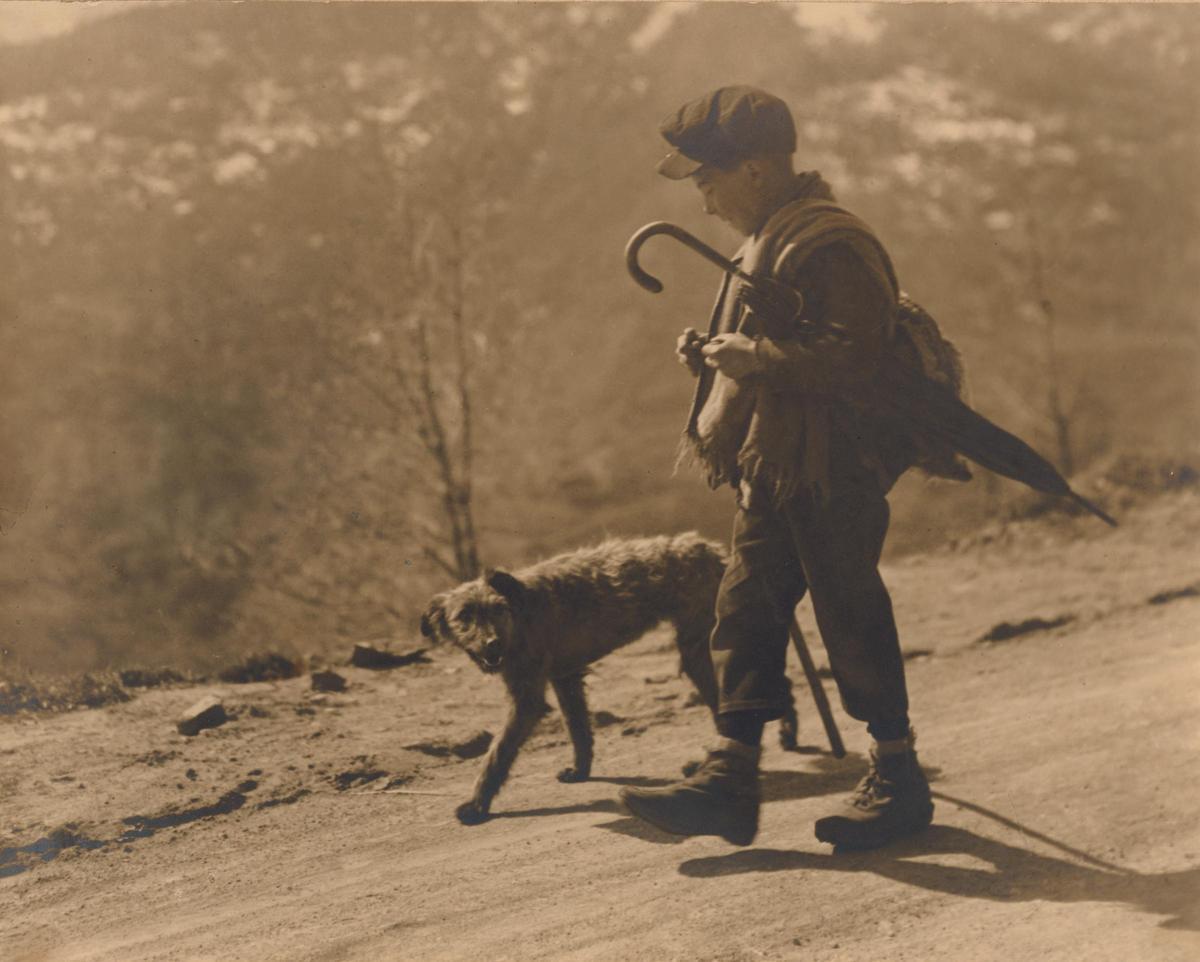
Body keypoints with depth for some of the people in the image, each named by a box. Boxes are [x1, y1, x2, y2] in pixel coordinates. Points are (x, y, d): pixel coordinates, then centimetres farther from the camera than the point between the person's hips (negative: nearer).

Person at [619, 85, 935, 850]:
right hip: (773, 475, 10)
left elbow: (854, 355, -25)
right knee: (746, 613, 6)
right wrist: (716, 352, 10)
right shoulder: (768, 244, 17)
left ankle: (899, 779, 10)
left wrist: (757, 356, -23)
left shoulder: (831, 246, -16)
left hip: (832, 476, -10)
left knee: (852, 617, -2)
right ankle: (731, 782, 8)